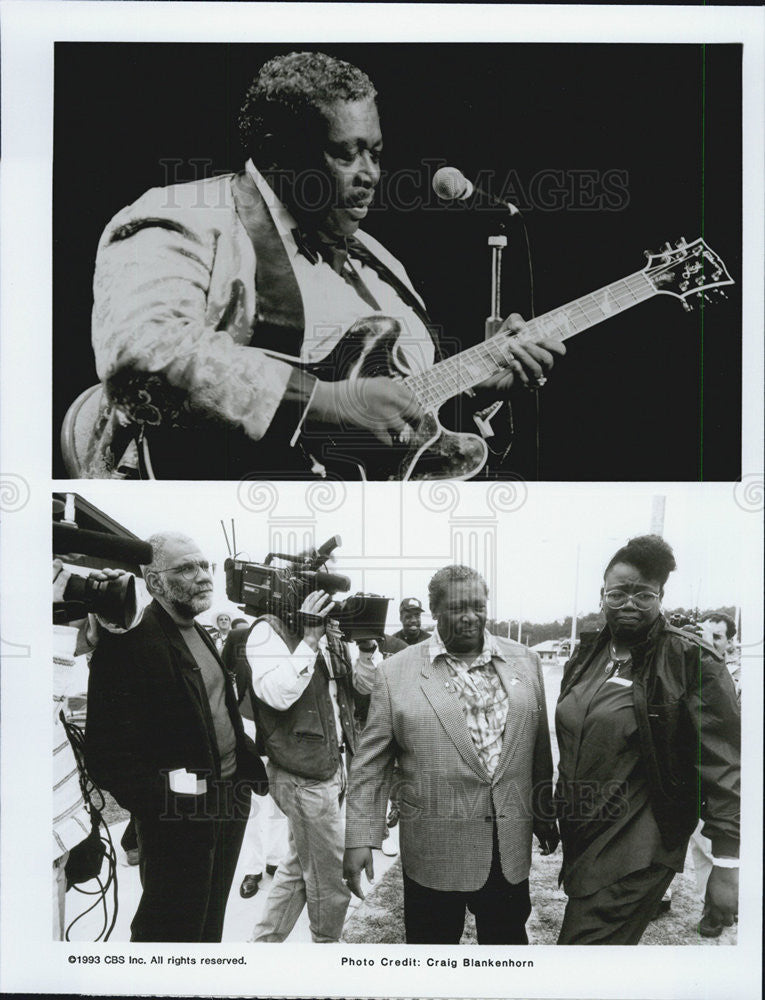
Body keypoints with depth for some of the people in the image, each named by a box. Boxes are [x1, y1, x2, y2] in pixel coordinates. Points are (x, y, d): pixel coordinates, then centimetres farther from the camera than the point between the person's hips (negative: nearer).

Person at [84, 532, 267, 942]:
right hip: (181, 813, -8)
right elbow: (106, 751, -21)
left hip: (230, 798, 8)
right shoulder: (128, 642, -18)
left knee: (209, 924, 22)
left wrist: (251, 766, 8)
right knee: (170, 932, 5)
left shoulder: (201, 635, 11)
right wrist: (160, 801, -28)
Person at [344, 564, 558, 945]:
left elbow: (540, 749, 12)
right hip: (434, 854, -2)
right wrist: (360, 839, -5)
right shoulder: (396, 672, -4)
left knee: (508, 940, 16)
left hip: (510, 850, 3)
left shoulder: (524, 661, 5)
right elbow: (371, 764, -2)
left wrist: (545, 817, 15)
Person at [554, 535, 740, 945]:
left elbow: (723, 766, -15)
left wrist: (728, 864, -16)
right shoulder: (585, 657, 7)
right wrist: (558, 813, 20)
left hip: (635, 849, -7)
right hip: (579, 835, 7)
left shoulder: (690, 661, -13)